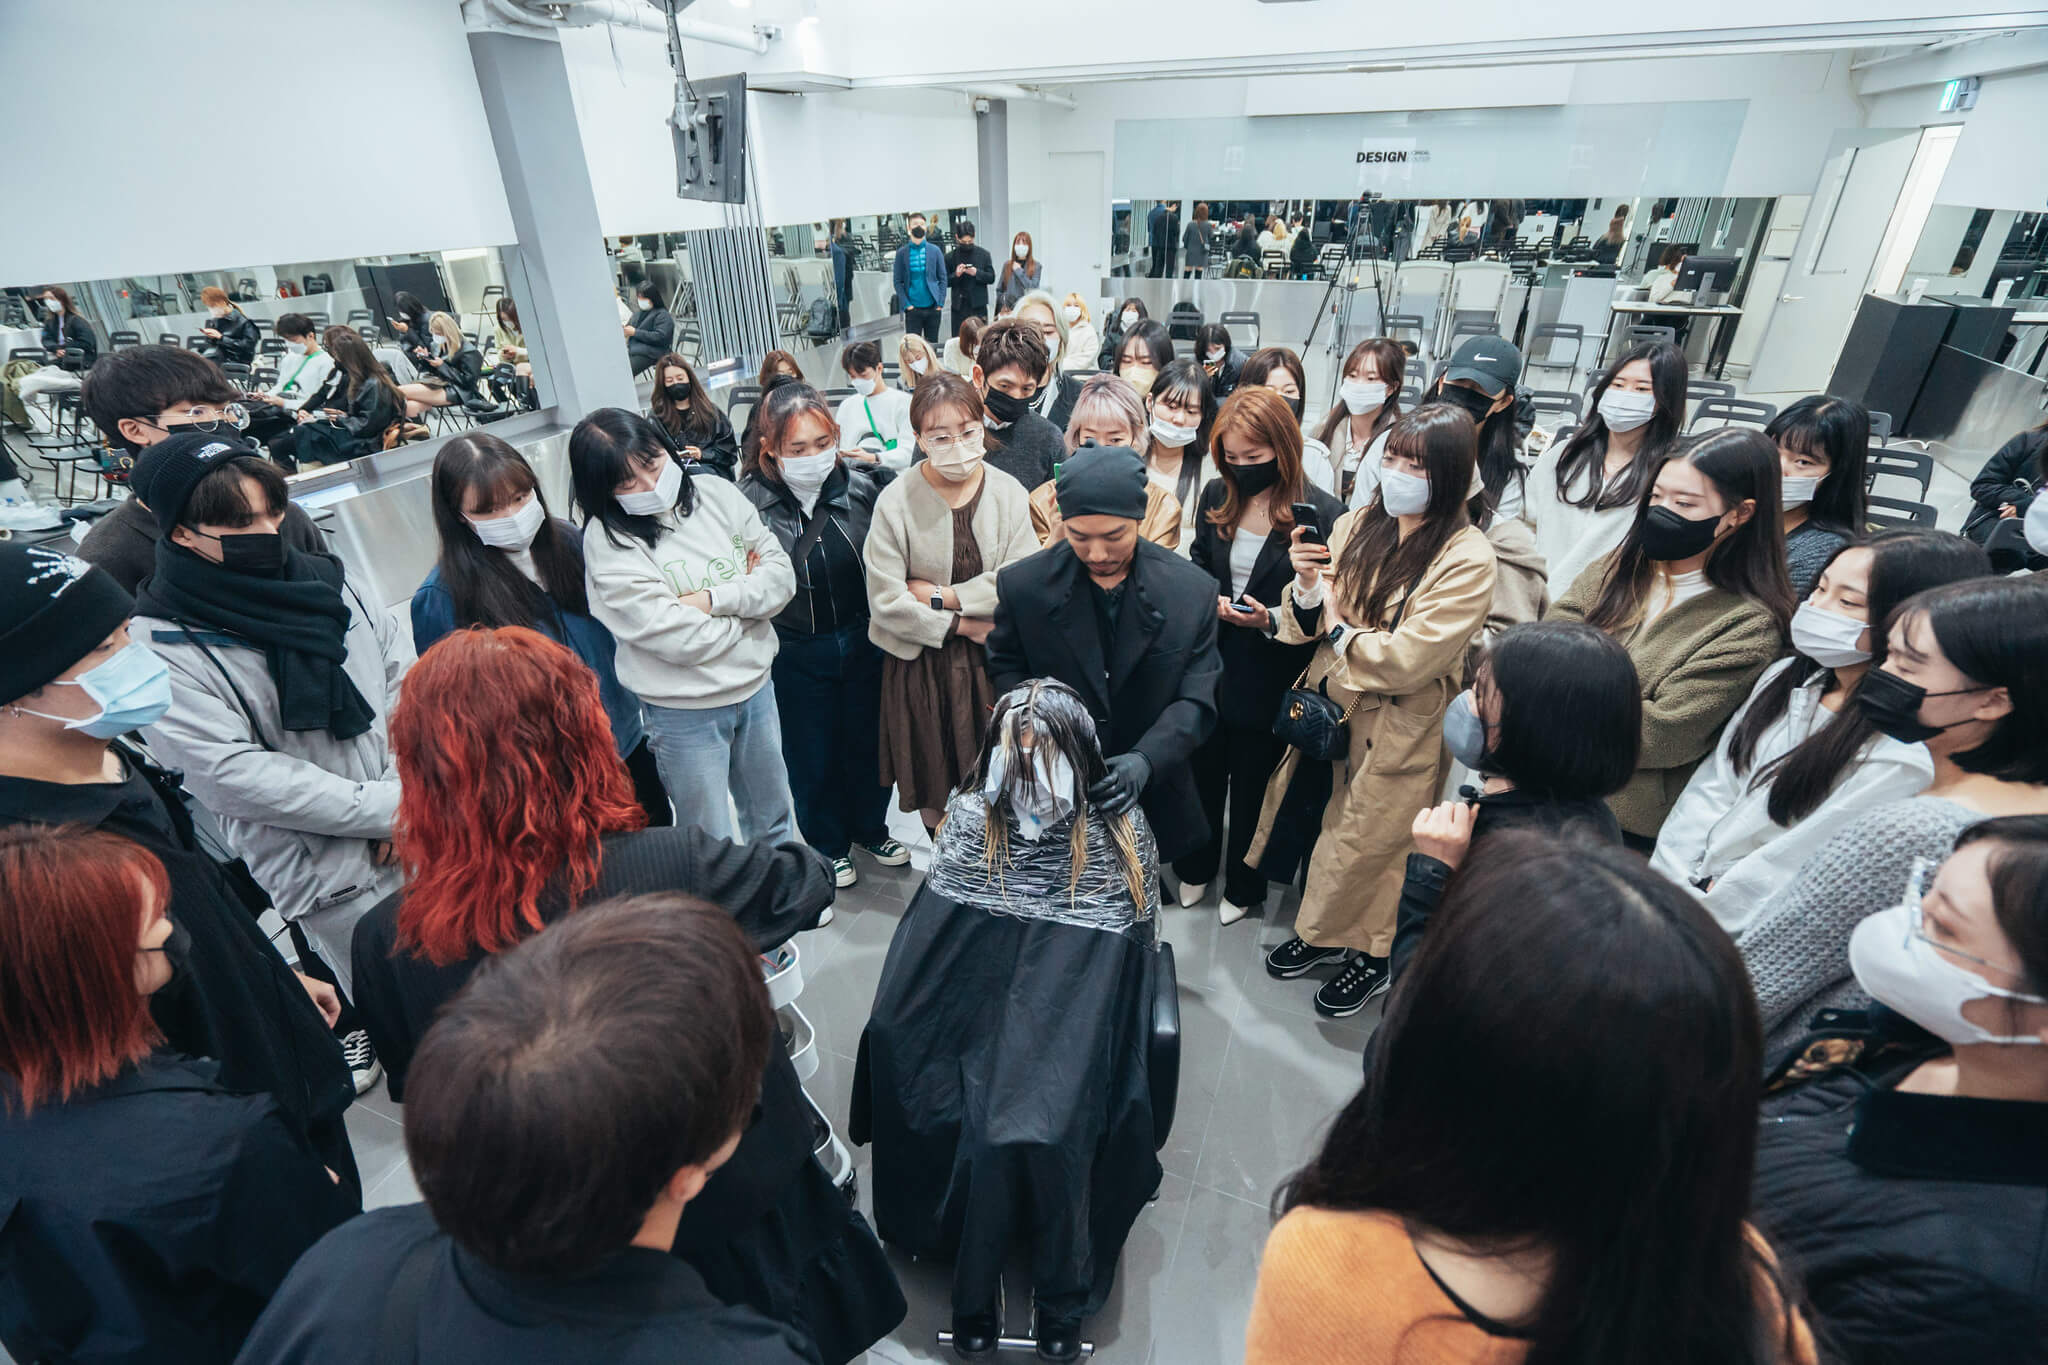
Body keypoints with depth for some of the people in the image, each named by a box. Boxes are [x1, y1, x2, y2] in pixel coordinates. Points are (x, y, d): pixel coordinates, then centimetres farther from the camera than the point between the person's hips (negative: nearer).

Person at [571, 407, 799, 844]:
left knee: (774, 819, 25)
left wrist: (715, 599, -20)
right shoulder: (608, 541, -18)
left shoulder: (715, 493, -4)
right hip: (684, 711, -4)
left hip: (757, 686, 5)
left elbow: (782, 575, -6)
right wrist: (747, 592, -10)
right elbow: (683, 640, -23)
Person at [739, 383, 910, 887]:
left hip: (864, 642, 2)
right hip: (796, 656, -2)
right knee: (812, 758, 16)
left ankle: (871, 829, 46)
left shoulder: (863, 483, -10)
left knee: (869, 743, 20)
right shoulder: (749, 503, -16)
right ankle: (828, 846, 42)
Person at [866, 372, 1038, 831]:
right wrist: (963, 625, -13)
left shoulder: (1008, 492, -5)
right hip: (923, 663, -1)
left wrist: (941, 595, -16)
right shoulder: (896, 502, -11)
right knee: (935, 781, 15)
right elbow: (886, 602, -15)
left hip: (997, 660, 2)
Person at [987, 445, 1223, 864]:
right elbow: (1005, 668, 3)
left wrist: (1146, 759, -27)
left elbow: (1197, 700, -11)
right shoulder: (1022, 584, -11)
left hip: (1151, 796, 1)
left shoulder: (1193, 590, -12)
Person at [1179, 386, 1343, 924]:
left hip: (1270, 678, -3)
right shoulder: (1217, 496, -2)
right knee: (1203, 773, 19)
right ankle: (1196, 866, 45)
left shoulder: (1323, 514, -15)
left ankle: (1244, 885, 40)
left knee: (1253, 786, 15)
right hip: (1209, 665, 4)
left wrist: (1273, 620, -24)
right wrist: (1208, 598, -8)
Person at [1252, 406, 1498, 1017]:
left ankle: (1371, 957, 37)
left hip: (1400, 731, -5)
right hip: (1330, 708, 5)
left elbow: (1408, 660, -22)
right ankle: (1322, 931, 43)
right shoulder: (1356, 526, -2)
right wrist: (1307, 583, -21)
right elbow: (1308, 624, -1)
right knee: (1324, 823, 18)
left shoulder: (1467, 561, -17)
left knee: (1369, 844, 11)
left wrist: (1340, 631, -9)